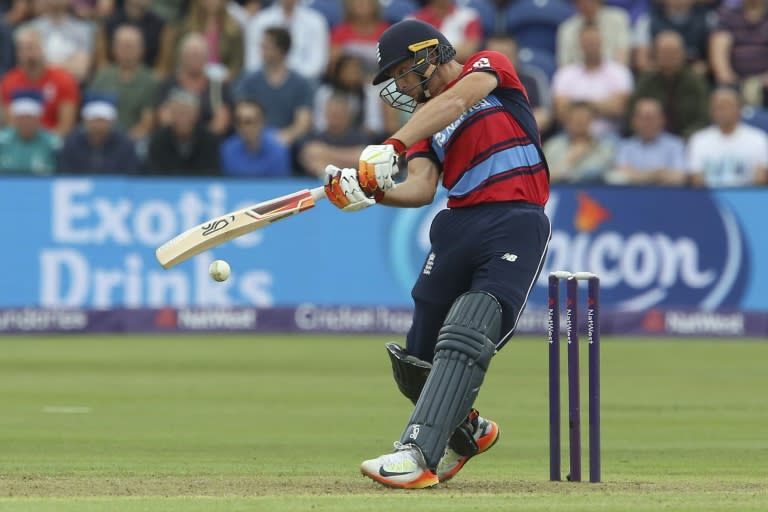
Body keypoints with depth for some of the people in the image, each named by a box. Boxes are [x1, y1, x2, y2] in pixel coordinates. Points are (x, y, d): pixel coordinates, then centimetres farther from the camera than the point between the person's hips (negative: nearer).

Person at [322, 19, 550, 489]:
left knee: (463, 341, -23)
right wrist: (372, 191, -15)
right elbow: (422, 189, 5)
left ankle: (419, 456, -31)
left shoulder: (490, 67, 8)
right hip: (459, 225, 7)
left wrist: (393, 147, -26)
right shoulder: (426, 121, 22)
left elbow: (455, 102, -14)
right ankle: (468, 432, 33)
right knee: (414, 361, 6)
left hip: (517, 224, -7)